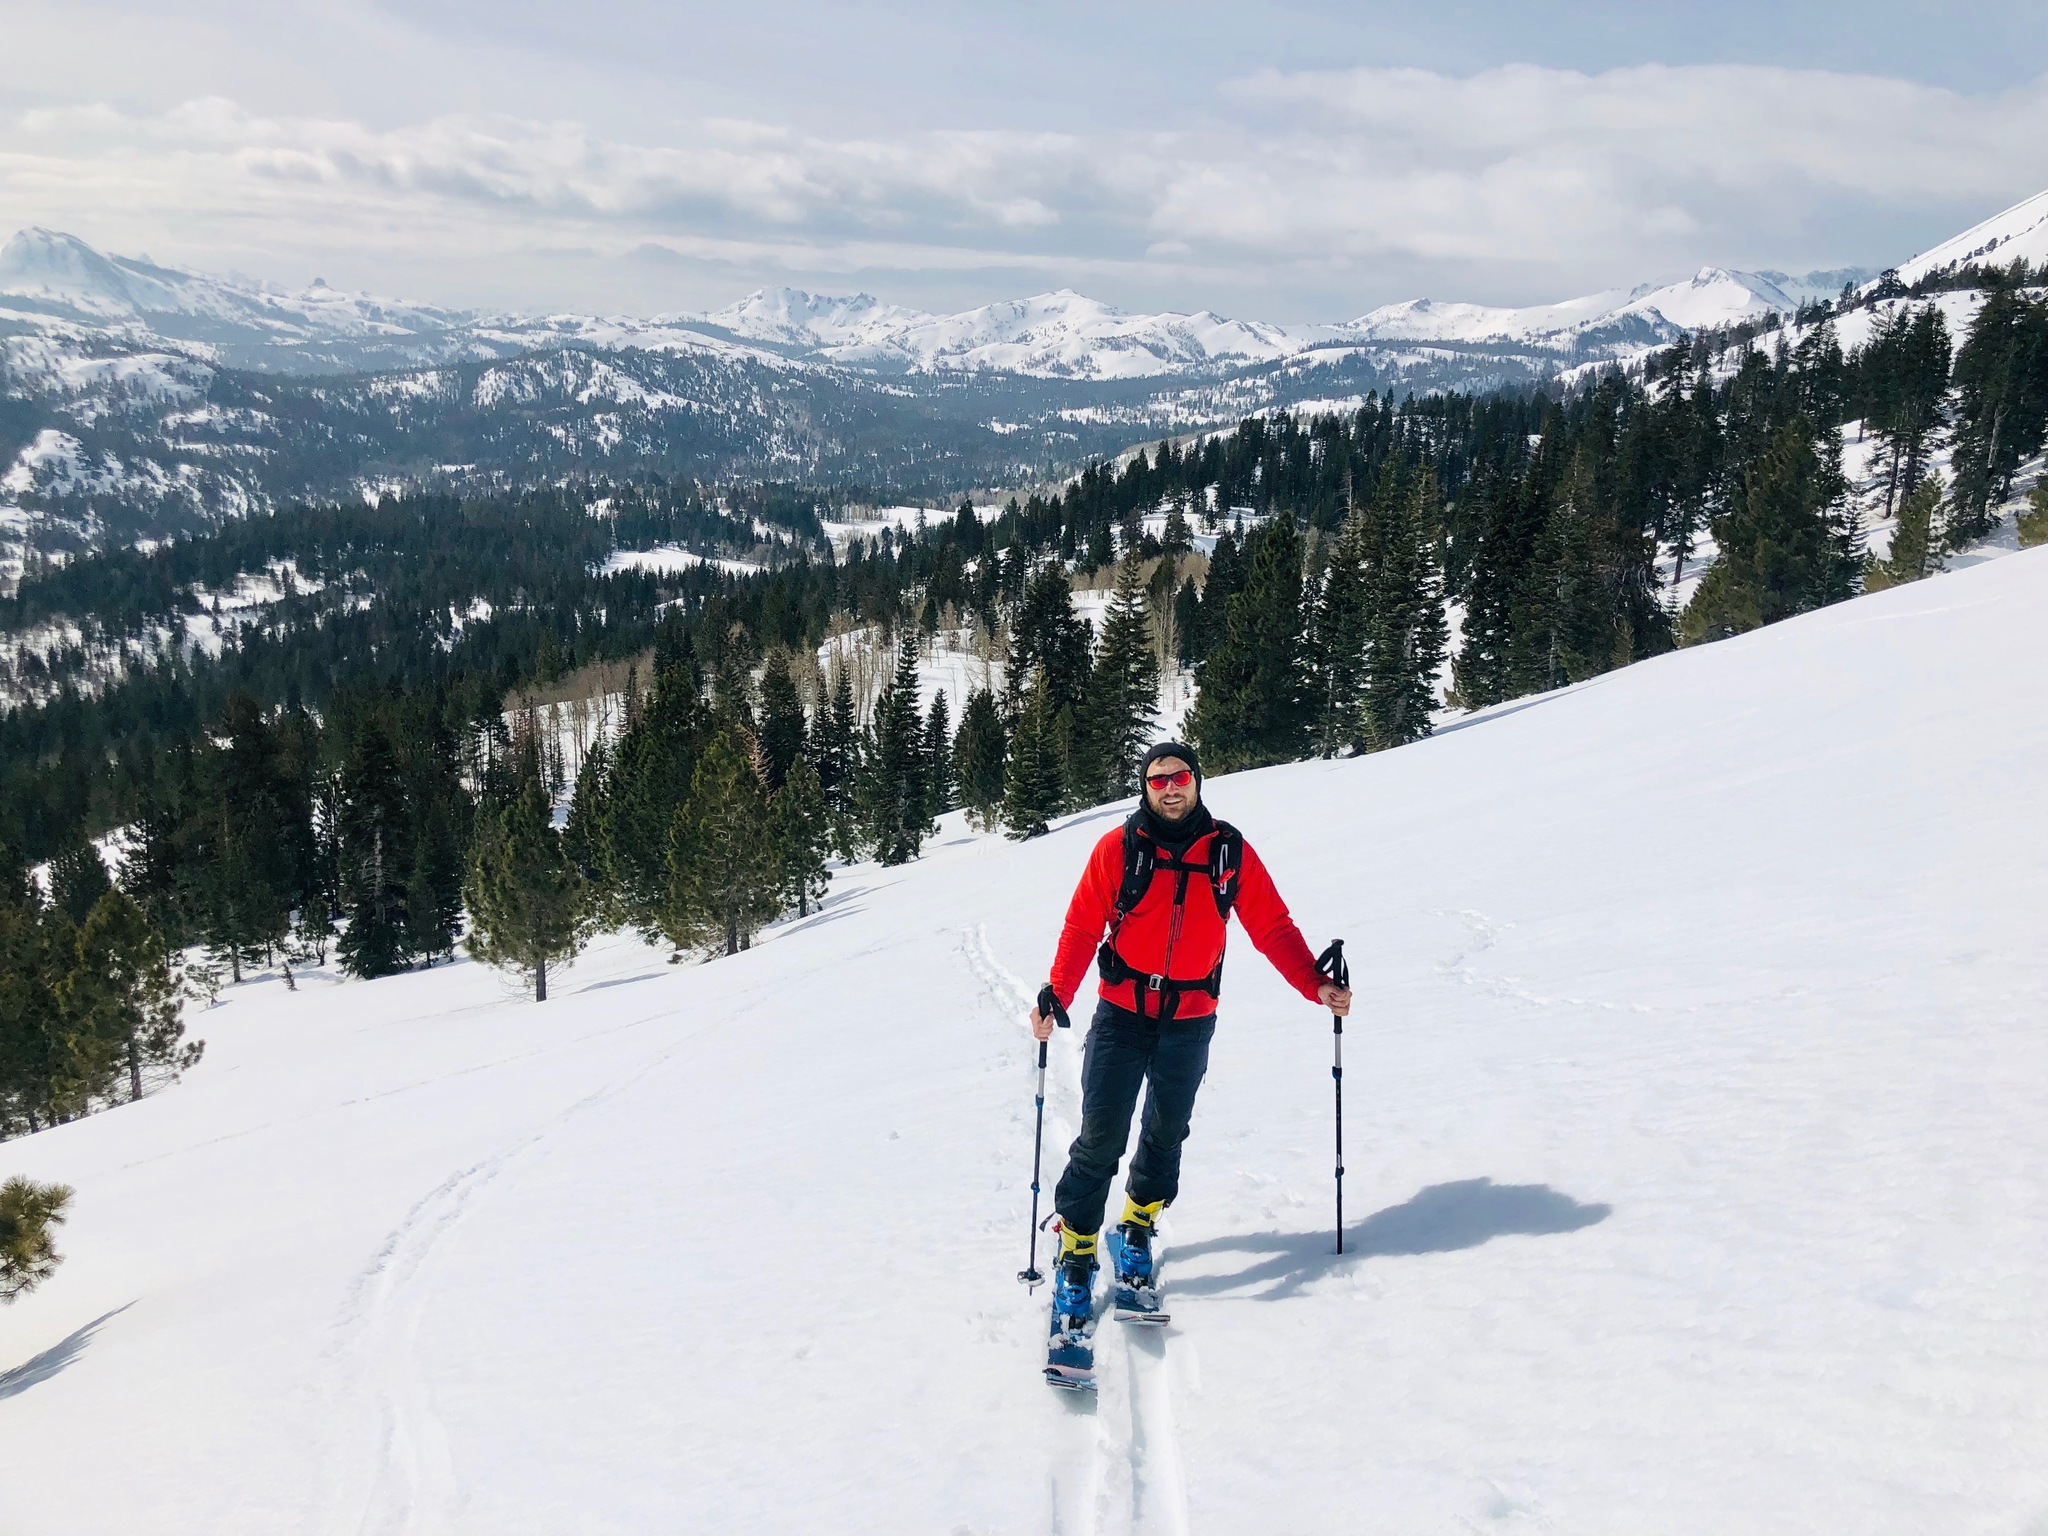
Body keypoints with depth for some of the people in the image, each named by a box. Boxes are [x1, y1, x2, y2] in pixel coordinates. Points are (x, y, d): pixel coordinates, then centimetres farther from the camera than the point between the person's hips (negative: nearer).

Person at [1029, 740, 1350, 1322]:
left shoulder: (1230, 852, 0)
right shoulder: (1119, 847, -5)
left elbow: (1272, 928, 1)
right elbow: (1083, 925, -7)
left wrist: (1317, 986, -10)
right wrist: (1056, 995, -18)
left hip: (1190, 1024, 2)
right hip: (1121, 1016, -2)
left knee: (1166, 1136, 14)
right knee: (1100, 1139, -5)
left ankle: (1137, 1228, 35)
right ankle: (1076, 1254, 8)